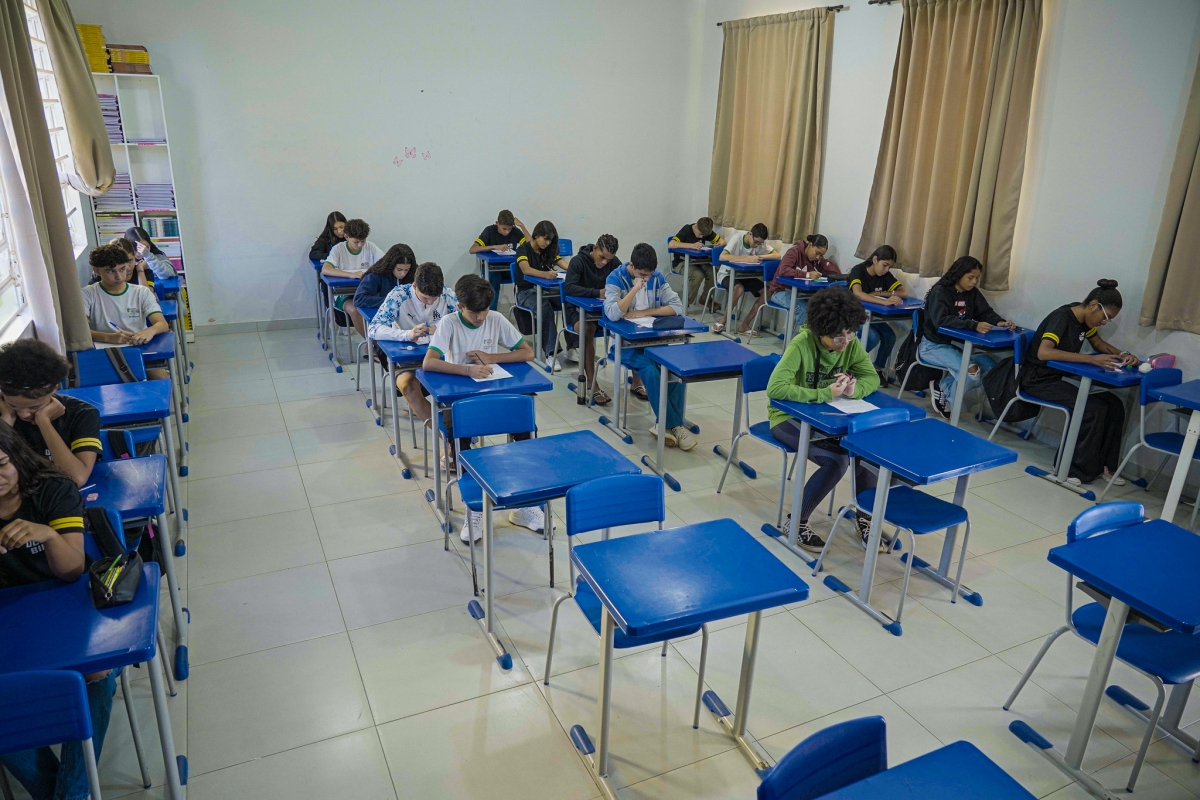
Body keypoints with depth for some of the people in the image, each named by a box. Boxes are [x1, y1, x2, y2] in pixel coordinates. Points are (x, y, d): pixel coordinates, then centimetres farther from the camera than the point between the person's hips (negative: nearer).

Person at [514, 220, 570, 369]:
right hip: (526, 291, -5)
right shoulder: (523, 249, -7)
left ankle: (571, 347, -19)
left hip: (545, 289, 5)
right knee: (545, 308, -37)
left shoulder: (549, 251, 10)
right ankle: (551, 353, -39)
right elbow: (526, 269, -27)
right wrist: (545, 274, -47)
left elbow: (567, 266, -2)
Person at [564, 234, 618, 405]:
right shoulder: (578, 261, -14)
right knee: (587, 331, -38)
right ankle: (593, 386, -38)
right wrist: (598, 292, -36)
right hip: (578, 308, -4)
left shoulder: (613, 262, 1)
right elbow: (569, 288, -27)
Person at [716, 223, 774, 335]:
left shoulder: (760, 243, -6)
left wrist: (760, 257, -26)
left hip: (745, 275, 6)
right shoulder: (737, 239, -22)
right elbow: (722, 257, -36)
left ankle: (744, 326, -11)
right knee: (739, 288, -37)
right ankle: (723, 322, -18)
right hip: (727, 274, -6)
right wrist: (747, 259, -40)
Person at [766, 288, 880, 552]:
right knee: (836, 460, -26)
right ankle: (796, 522, -6)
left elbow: (872, 377, -3)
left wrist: (855, 388, -26)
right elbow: (775, 388, -37)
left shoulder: (851, 343, -8)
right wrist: (825, 394, -38)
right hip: (789, 417, -6)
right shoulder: (801, 345, -27)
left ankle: (863, 515, 5)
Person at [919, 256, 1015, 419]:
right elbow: (941, 320, -30)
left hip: (957, 344, 8)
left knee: (991, 366, -11)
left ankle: (944, 385, -1)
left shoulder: (973, 293, 6)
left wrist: (1000, 322, -22)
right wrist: (974, 326, -42)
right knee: (971, 371, -26)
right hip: (934, 345, -8)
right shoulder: (940, 291, -16)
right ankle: (949, 397, 3)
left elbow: (986, 312, 3)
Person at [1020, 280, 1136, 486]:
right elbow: (1044, 352, -36)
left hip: (1059, 377, 9)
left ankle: (1104, 465, 6)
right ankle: (1079, 470, -11)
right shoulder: (1062, 317, -21)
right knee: (1094, 408, -23)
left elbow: (1099, 343, 22)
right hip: (1039, 379, -9)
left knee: (1114, 404, -3)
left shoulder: (1084, 319, 4)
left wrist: (1122, 354, 1)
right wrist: (1091, 359, -37)